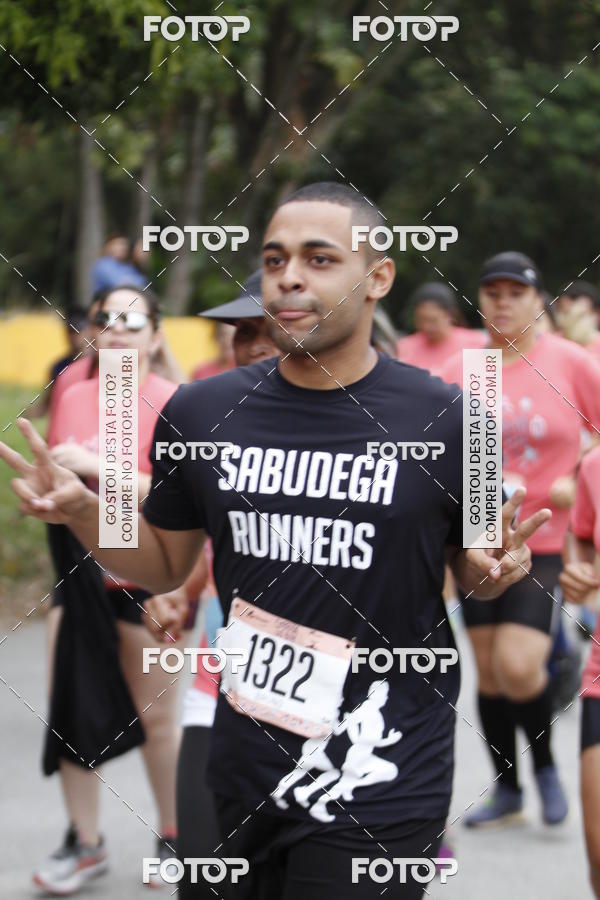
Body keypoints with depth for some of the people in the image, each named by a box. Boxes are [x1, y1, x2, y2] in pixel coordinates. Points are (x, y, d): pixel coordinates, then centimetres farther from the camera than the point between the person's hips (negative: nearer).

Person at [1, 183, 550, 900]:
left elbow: (473, 574, 6)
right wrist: (82, 512, -5)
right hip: (245, 777, 3)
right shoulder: (200, 412, 0)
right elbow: (164, 566, 12)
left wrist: (495, 568, -16)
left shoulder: (445, 420, -8)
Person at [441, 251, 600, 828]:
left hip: (548, 542, -3)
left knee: (518, 664, -17)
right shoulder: (459, 370, 4)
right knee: (488, 669, 8)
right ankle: (506, 789, 24)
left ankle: (545, 764, 11)